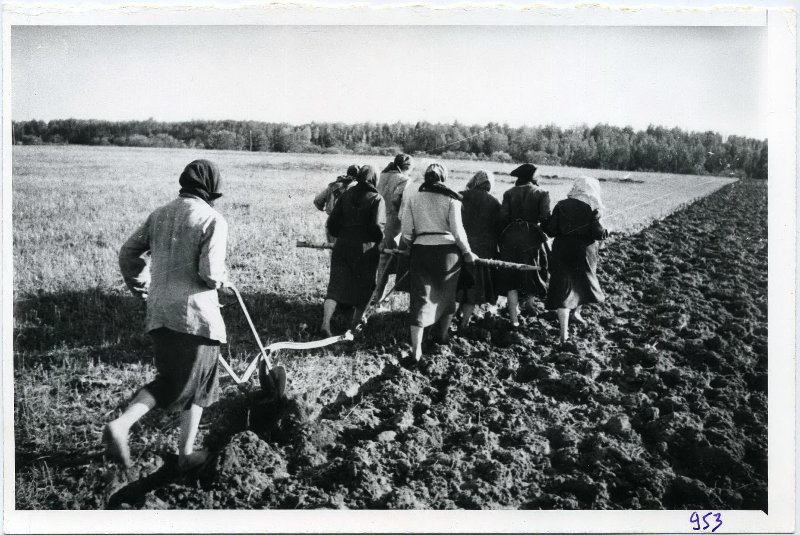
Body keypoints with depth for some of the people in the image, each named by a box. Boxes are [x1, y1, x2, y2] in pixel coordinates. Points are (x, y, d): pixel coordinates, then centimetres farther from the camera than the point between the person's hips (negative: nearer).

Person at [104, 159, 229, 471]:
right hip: (196, 315, -6)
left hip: (159, 314, 6)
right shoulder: (213, 219, -11)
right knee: (196, 385, 12)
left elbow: (128, 253, 11)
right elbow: (209, 272, -18)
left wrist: (139, 286, 26)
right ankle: (186, 454, 21)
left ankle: (121, 425, 1)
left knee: (167, 379, 20)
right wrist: (223, 281, 4)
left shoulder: (160, 215, 8)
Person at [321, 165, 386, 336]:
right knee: (364, 287, 13)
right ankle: (355, 325, 16)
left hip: (342, 246, 3)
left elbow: (332, 222, 7)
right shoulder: (376, 198, -4)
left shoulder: (346, 195, 9)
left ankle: (326, 322, -16)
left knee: (336, 284, 0)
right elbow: (377, 225, -15)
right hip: (365, 248, -3)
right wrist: (379, 239, 4)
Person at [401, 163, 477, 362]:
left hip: (421, 250, 1)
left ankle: (416, 350, -7)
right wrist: (467, 252, 6)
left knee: (420, 298, 2)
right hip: (448, 250, 0)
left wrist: (410, 245, 21)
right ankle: (442, 337, 37)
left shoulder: (413, 199, 4)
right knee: (446, 295, 20)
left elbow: (406, 233, 2)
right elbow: (457, 230, -6)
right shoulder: (451, 199, 0)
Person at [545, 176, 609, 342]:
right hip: (584, 251, -1)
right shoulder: (592, 208, -8)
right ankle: (577, 311, 45)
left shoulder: (561, 205, -2)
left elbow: (551, 230, -5)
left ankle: (564, 331, -4)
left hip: (562, 250, 1)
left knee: (562, 287, 2)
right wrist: (605, 232, 8)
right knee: (584, 281, 27)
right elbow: (598, 233, -13)